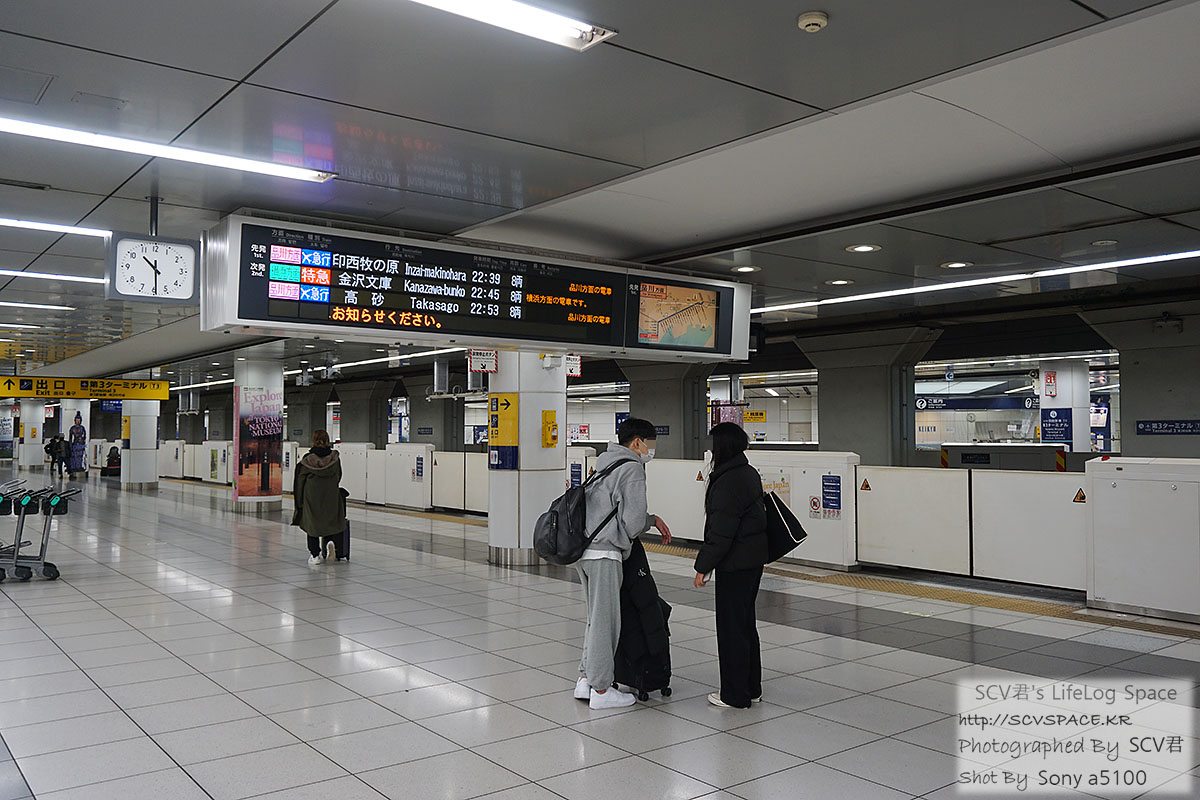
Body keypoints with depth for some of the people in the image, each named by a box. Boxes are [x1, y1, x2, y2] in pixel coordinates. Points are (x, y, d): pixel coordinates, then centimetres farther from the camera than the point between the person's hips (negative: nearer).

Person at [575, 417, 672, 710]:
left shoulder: (605, 464, 17)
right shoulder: (632, 469, -10)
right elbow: (633, 523, -16)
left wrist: (652, 518, 19)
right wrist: (651, 520, 5)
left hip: (582, 548, 9)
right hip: (603, 553, -9)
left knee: (596, 617, 19)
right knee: (605, 621, 1)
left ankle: (585, 679, 24)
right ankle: (601, 690, 11)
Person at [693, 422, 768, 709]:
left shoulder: (729, 481, -21)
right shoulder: (749, 473, 10)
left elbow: (721, 531, -23)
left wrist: (703, 566, -16)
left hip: (735, 565, -10)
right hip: (753, 559, 10)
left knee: (731, 627, 1)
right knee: (746, 623, 18)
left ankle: (735, 694, 10)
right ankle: (751, 688, 28)